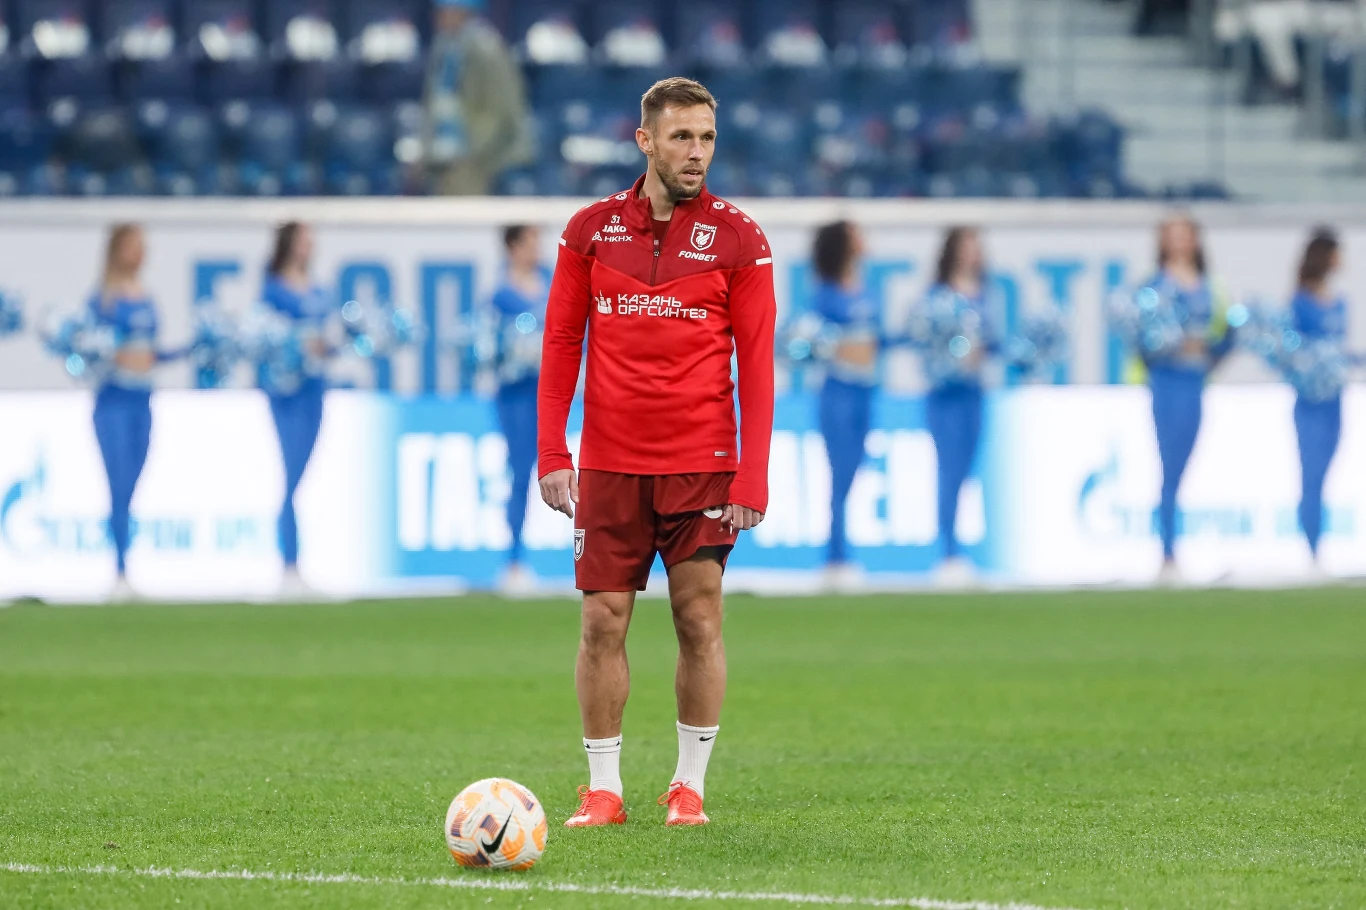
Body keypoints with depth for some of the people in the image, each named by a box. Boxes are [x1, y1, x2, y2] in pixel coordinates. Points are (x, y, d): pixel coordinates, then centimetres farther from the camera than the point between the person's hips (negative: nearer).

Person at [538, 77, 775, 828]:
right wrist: (551, 454, -1)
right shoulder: (591, 230, 5)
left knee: (699, 619, 0)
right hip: (608, 464, 1)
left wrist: (752, 477, -8)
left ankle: (690, 784, 11)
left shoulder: (737, 238, 0)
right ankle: (603, 788, 8)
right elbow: (560, 343, 8)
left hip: (702, 465, -1)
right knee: (603, 620, 0)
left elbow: (756, 363, -1)